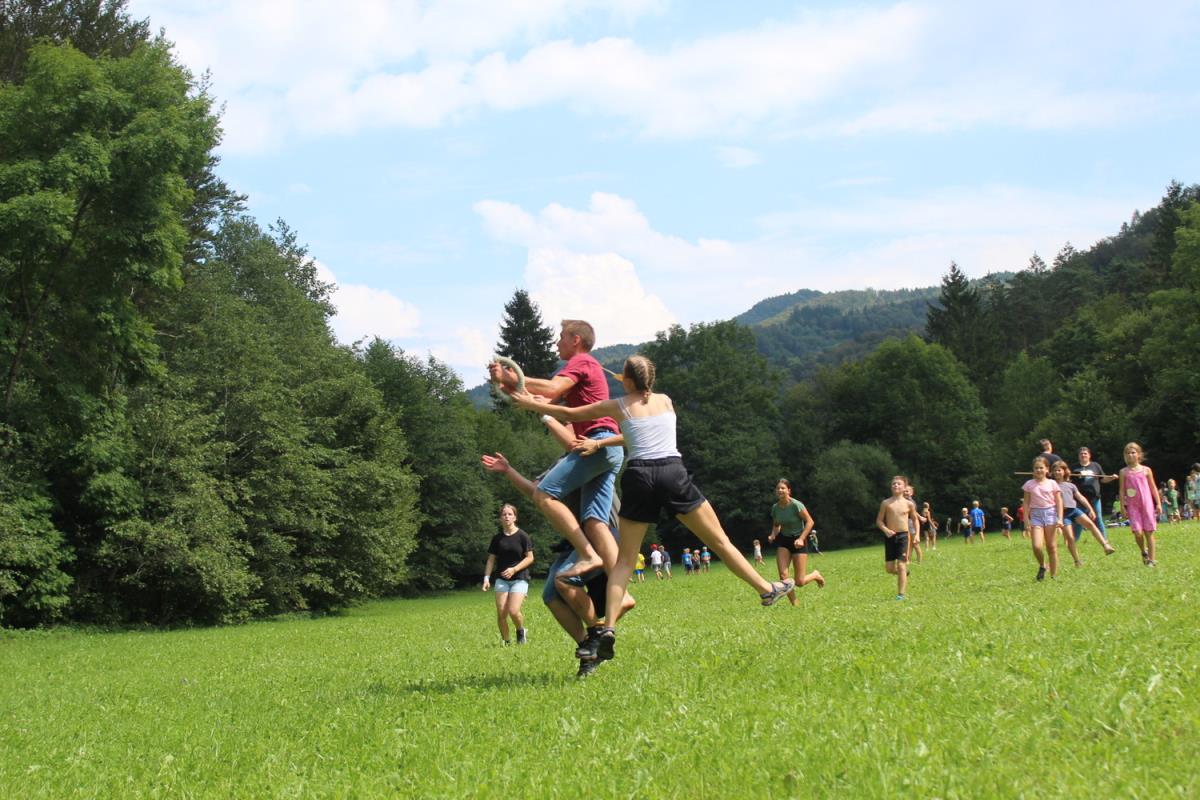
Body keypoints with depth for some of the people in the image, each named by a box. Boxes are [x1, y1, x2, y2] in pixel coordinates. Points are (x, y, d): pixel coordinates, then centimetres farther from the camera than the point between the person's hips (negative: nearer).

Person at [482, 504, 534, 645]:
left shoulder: (522, 536, -4)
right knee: (501, 613, -8)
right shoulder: (497, 538, 6)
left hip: (520, 578, -3)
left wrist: (514, 569, -15)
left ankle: (521, 631, 11)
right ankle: (505, 641, 10)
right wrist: (486, 578, -1)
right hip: (501, 579, 3)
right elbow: (491, 559, 10)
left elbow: (530, 558, -3)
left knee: (513, 611, -19)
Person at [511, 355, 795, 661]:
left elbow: (569, 414, 18)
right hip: (673, 473, 1)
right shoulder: (666, 401, 19)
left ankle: (609, 626, -9)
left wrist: (531, 404, 31)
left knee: (625, 559, 5)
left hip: (639, 477, -1)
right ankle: (766, 589, 15)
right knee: (720, 541, 10)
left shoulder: (618, 407, 11)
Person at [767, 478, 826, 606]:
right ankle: (794, 604, 2)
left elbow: (810, 521, -14)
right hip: (783, 540, 5)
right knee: (783, 576, -14)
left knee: (800, 582, -6)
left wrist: (801, 538, -23)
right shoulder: (775, 507, -2)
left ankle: (816, 575, 29)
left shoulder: (796, 505, -19)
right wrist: (773, 535, -7)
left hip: (798, 541, -4)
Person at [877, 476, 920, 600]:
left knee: (901, 565, -11)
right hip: (890, 536, 2)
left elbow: (915, 519, 15)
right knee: (889, 568, 3)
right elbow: (879, 520, 3)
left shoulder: (908, 504, 2)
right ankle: (905, 573, 36)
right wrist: (885, 530, -15)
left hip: (903, 536, -2)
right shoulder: (886, 503, 0)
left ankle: (901, 594, -8)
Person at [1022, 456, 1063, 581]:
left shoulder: (1052, 484, 4)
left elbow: (1059, 502, 4)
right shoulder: (1029, 484, 6)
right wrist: (1027, 520, 0)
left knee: (1052, 547, 1)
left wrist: (1060, 519, -6)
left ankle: (1054, 575, 8)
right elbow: (1026, 503, 7)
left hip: (1050, 514, 0)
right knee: (1037, 546, -17)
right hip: (1036, 515, 0)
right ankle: (1042, 566, 12)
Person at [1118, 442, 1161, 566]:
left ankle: (1152, 558, 8)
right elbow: (1122, 490, 6)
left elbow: (1153, 487, 9)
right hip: (1132, 506, 0)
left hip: (1147, 504, 0)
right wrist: (1122, 506, 2)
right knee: (1137, 532, -12)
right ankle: (1144, 552, 16)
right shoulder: (1124, 472, 5)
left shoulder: (1146, 470, 5)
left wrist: (1158, 503, 4)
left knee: (1149, 532, 1)